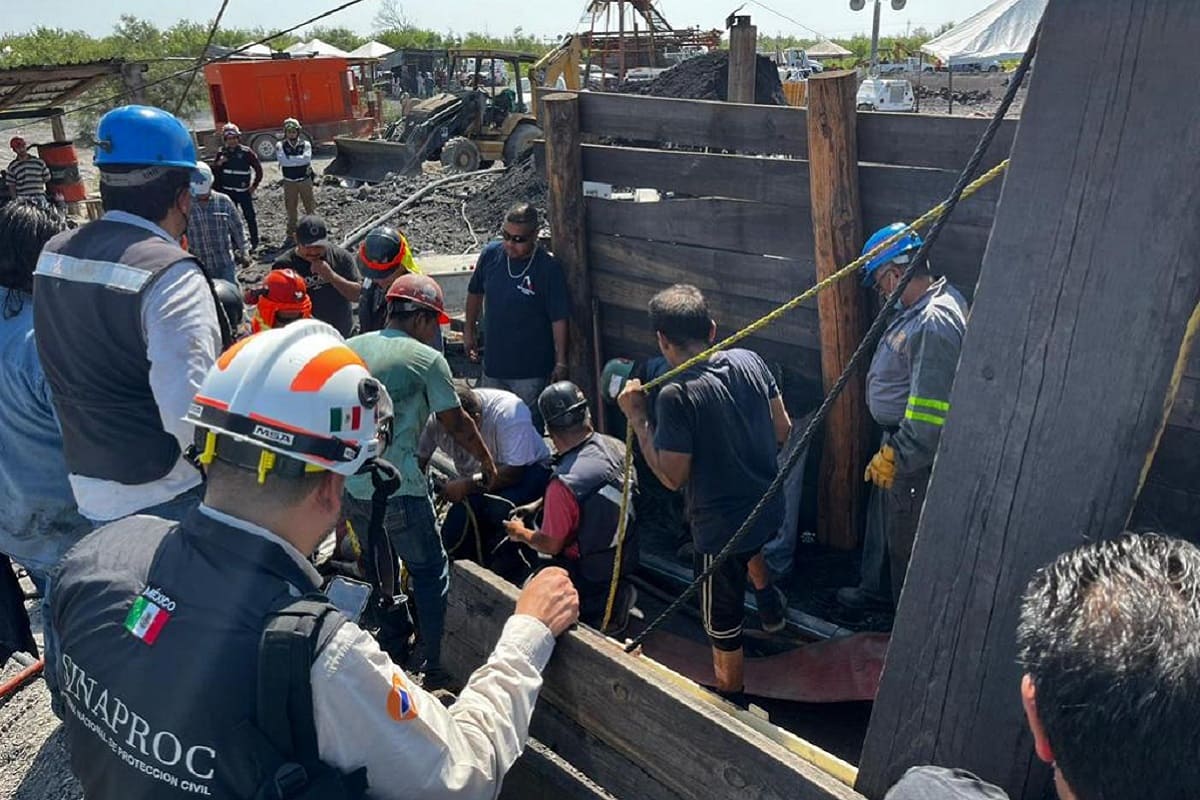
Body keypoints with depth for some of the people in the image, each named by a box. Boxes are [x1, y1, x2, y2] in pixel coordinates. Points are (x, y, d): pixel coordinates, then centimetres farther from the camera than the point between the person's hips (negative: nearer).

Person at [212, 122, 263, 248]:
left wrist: (254, 185, -2)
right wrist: (218, 164, -14)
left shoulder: (246, 152, -7)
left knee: (250, 216, 1)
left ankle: (254, 241, 12)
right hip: (227, 191, 3)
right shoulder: (221, 153, 2)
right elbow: (214, 172, 6)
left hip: (244, 190, -3)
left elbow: (258, 168, -1)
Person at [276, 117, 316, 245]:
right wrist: (299, 159, -15)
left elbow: (306, 158, -19)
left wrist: (290, 159, -14)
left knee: (310, 207, 4)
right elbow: (283, 160, -18)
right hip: (289, 182, 1)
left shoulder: (305, 144, -2)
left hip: (305, 180, -1)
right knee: (291, 210, 7)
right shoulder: (280, 146, -2)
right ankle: (291, 236, 15)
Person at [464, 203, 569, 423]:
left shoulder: (549, 268, -18)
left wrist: (561, 363, -12)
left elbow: (559, 319, -14)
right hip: (493, 363, 5)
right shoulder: (491, 254, -4)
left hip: (532, 370, -5)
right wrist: (469, 331, 18)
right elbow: (475, 293, 13)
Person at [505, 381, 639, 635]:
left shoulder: (564, 483, -30)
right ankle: (614, 595, 16)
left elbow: (551, 545, -16)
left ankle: (600, 609, 5)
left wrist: (520, 533, 6)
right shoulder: (618, 447, -10)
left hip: (592, 574, -7)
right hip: (627, 560, 7)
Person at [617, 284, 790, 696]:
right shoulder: (750, 361, -8)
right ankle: (769, 600, 56)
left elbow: (672, 476, -21)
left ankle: (732, 698, 36)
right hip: (768, 507, 7)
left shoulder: (675, 396, -27)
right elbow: (782, 430, 1)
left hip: (719, 526, -6)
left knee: (723, 624, 17)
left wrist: (637, 419, -15)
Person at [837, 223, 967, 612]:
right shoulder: (937, 299, 4)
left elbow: (928, 410, -31)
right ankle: (876, 589, 45)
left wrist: (895, 455, -21)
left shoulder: (934, 323, -30)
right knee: (882, 518, 25)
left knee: (906, 535, 10)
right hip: (899, 438, 10)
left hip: (915, 451, -10)